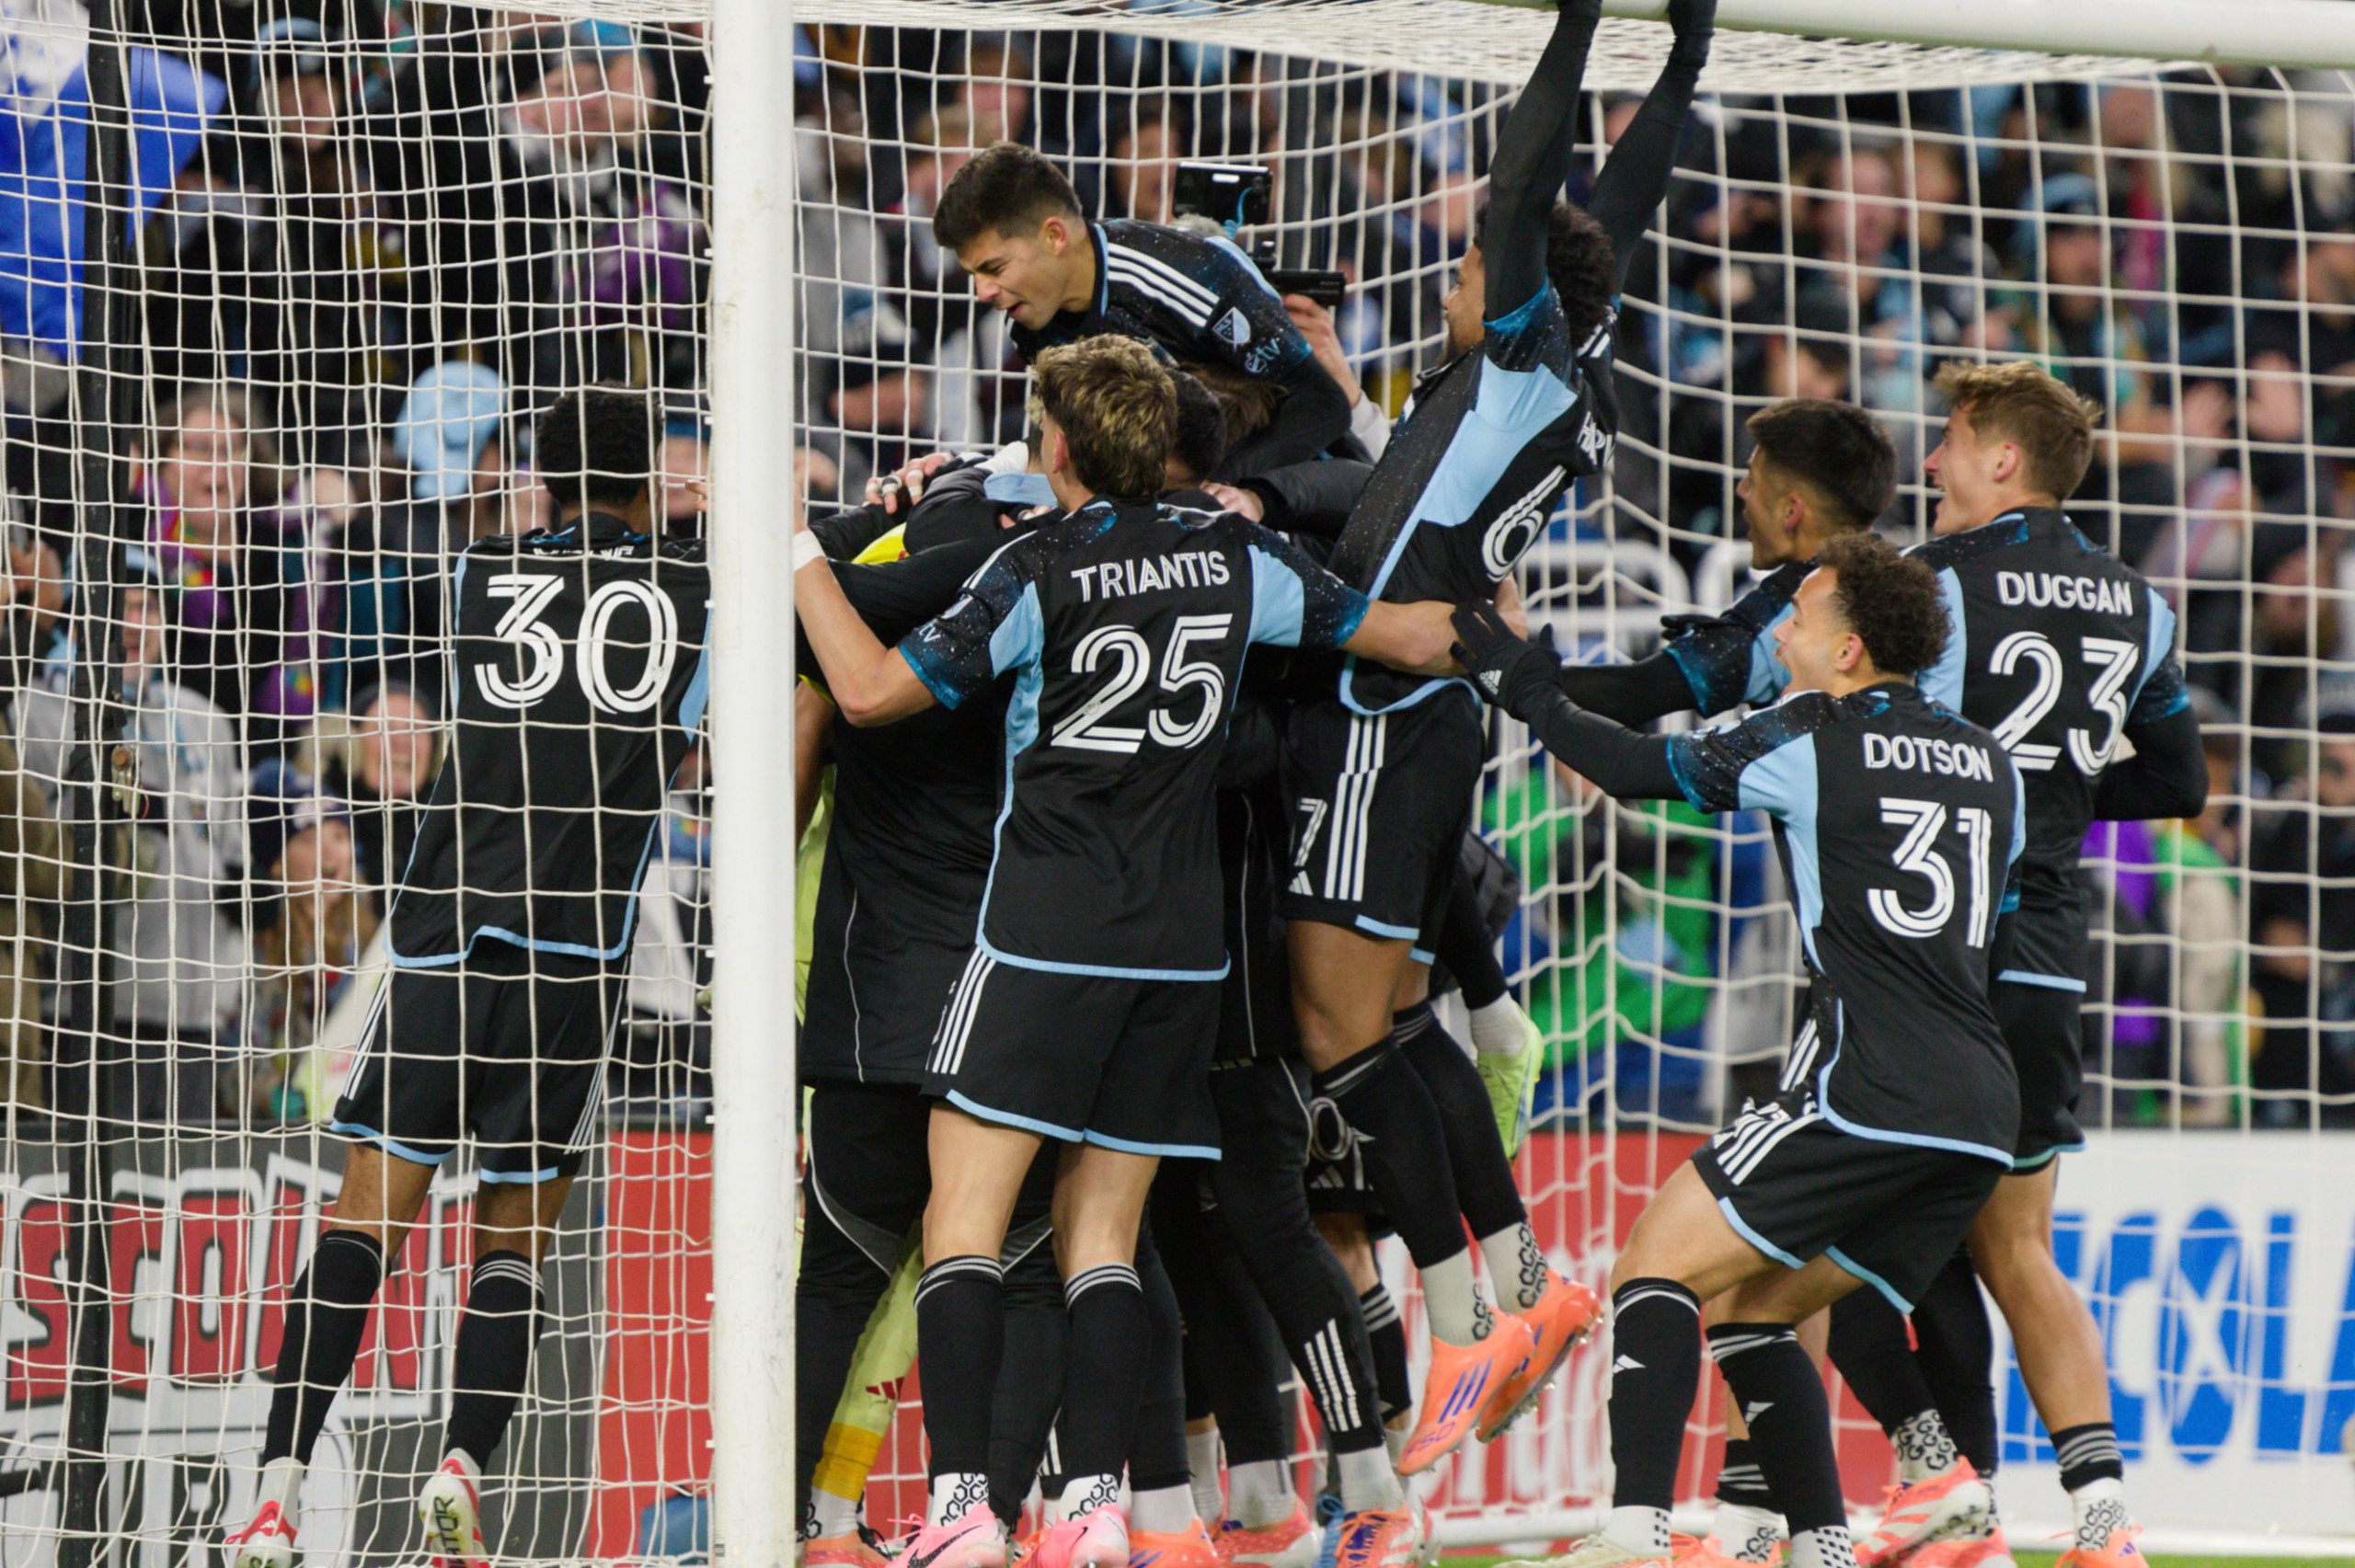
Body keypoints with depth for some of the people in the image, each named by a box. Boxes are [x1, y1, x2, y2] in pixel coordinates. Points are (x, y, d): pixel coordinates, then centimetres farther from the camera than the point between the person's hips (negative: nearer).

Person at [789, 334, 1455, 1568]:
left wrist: (798, 553, 0)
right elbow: (1409, 640, 17)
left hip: (1045, 943, -5)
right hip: (1181, 947, 5)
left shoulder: (1041, 572, -8)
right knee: (1100, 1236, 9)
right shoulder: (1234, 559, 6)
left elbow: (872, 690, -10)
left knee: (963, 1222, -2)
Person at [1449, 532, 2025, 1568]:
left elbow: (1641, 770, 6)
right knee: (1761, 1307, 18)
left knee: (1660, 1262, -3)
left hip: (1867, 1085, -7)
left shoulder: (1814, 740, 0)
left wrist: (1526, 693, 21)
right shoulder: (1990, 763, 19)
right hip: (1984, 1110, 7)